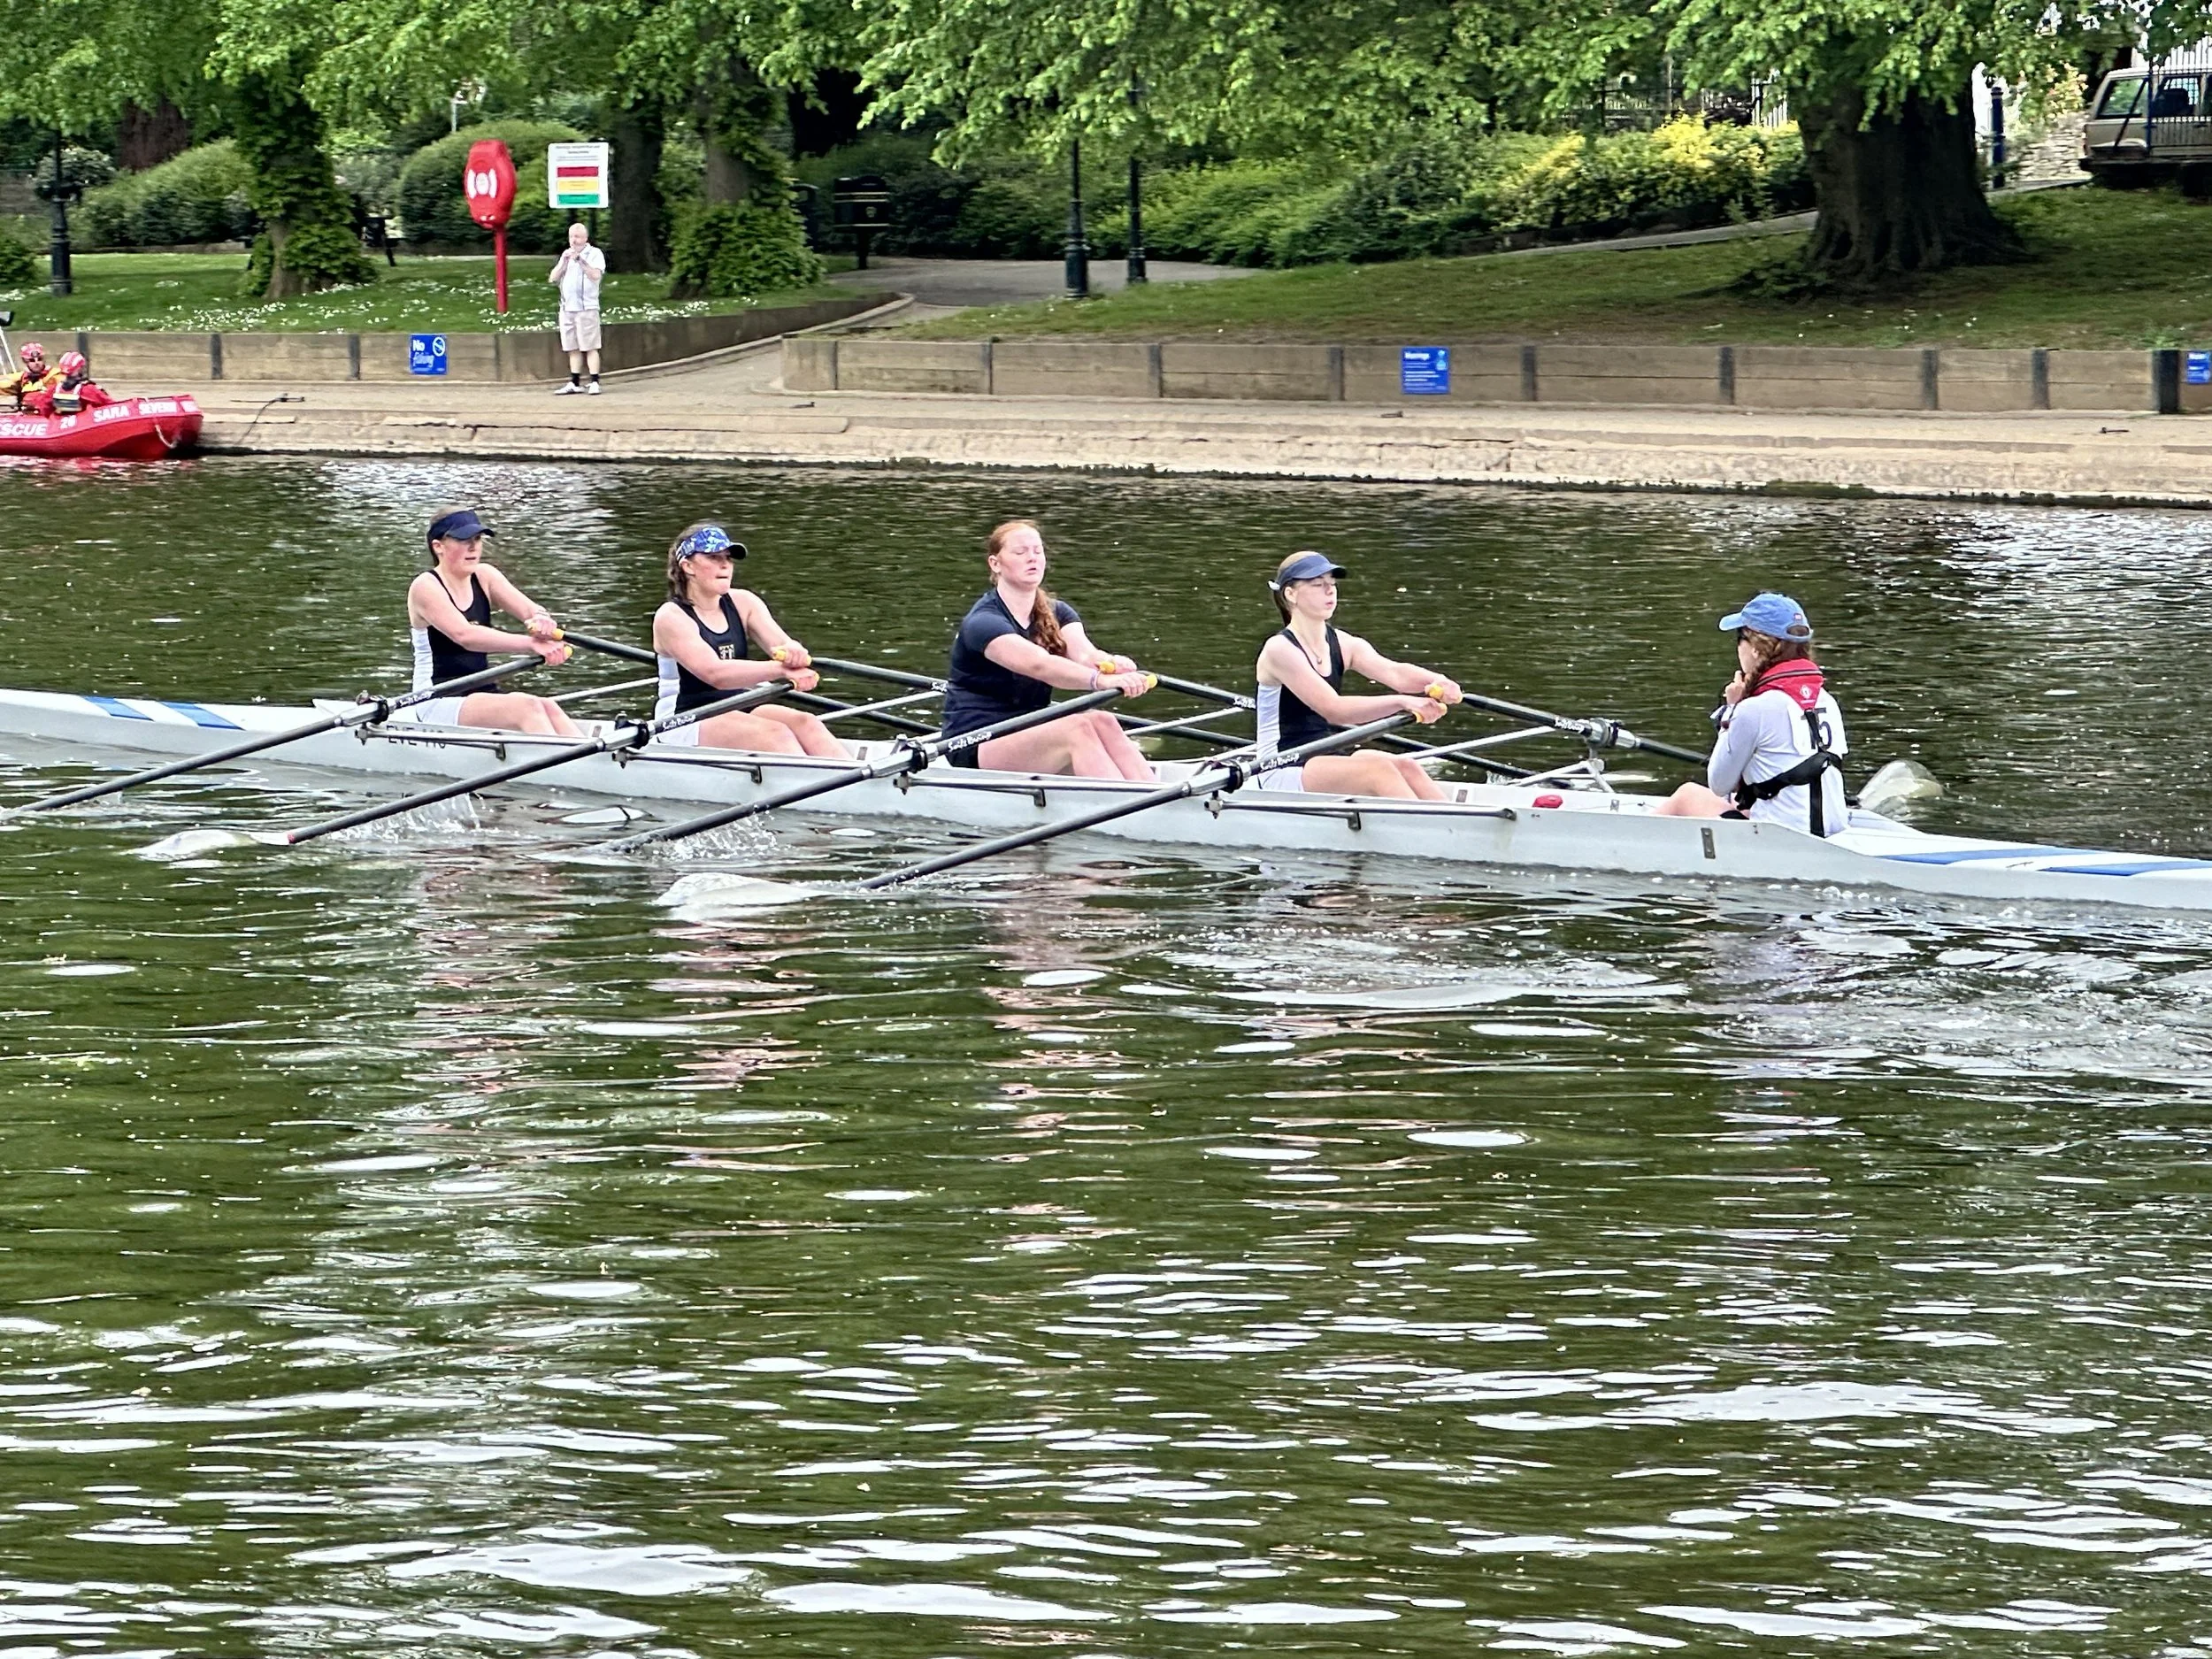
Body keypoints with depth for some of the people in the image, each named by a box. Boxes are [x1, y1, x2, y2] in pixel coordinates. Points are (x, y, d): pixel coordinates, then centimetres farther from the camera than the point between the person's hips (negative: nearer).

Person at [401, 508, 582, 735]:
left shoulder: (484, 576, 10)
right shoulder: (425, 587, -11)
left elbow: (531, 609, -4)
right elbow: (465, 635, -27)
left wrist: (541, 620, -31)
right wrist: (531, 643, -36)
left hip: (481, 697, 6)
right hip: (437, 704, -6)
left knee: (548, 708, -23)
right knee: (526, 706, -30)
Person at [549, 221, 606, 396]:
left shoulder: (594, 254, 0)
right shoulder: (566, 254, 16)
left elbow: (595, 275, -17)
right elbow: (553, 278, 9)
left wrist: (580, 260, -22)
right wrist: (564, 262, -5)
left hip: (587, 307, -6)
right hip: (567, 308, 6)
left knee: (590, 347, -7)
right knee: (573, 349, 7)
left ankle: (595, 383, -8)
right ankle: (574, 384, 11)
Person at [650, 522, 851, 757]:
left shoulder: (743, 603, 8)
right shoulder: (671, 617, -11)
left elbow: (782, 642, -6)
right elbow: (714, 673, -26)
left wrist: (793, 651, -33)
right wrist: (781, 669, -38)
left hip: (740, 710, 6)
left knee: (804, 723, -21)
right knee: (775, 733, -29)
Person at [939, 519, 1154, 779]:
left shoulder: (1057, 614, 11)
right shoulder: (982, 622, -13)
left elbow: (1083, 653, -11)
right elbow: (1038, 665, -31)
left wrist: (1113, 665, -36)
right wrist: (1101, 680, -46)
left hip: (1030, 739, 7)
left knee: (1101, 722, -22)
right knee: (1078, 728, -30)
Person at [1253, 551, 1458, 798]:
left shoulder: (1343, 645, 9)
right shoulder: (1280, 650, -13)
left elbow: (1394, 673, -10)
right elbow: (1333, 709, -24)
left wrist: (1437, 682, -32)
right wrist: (1403, 703, -35)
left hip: (1330, 761, 7)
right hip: (1283, 774, -7)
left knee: (1405, 766, -18)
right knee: (1379, 768, -28)